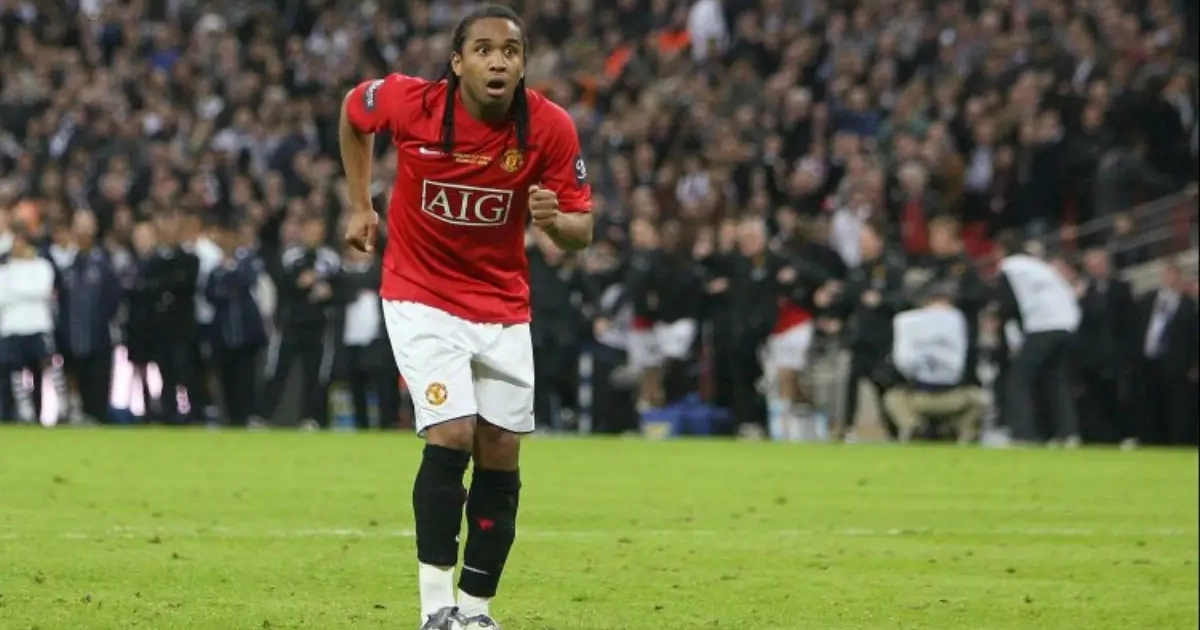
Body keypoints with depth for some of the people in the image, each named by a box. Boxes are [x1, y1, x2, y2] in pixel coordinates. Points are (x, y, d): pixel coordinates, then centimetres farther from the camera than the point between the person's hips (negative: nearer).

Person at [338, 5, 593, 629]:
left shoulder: (550, 127, -16)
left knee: (500, 454, 3)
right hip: (422, 297, -3)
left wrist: (555, 220, -33)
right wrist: (360, 205, 6)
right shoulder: (410, 102, -19)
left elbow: (581, 230, -10)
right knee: (452, 434, -19)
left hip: (503, 308, 3)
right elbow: (352, 112, 5)